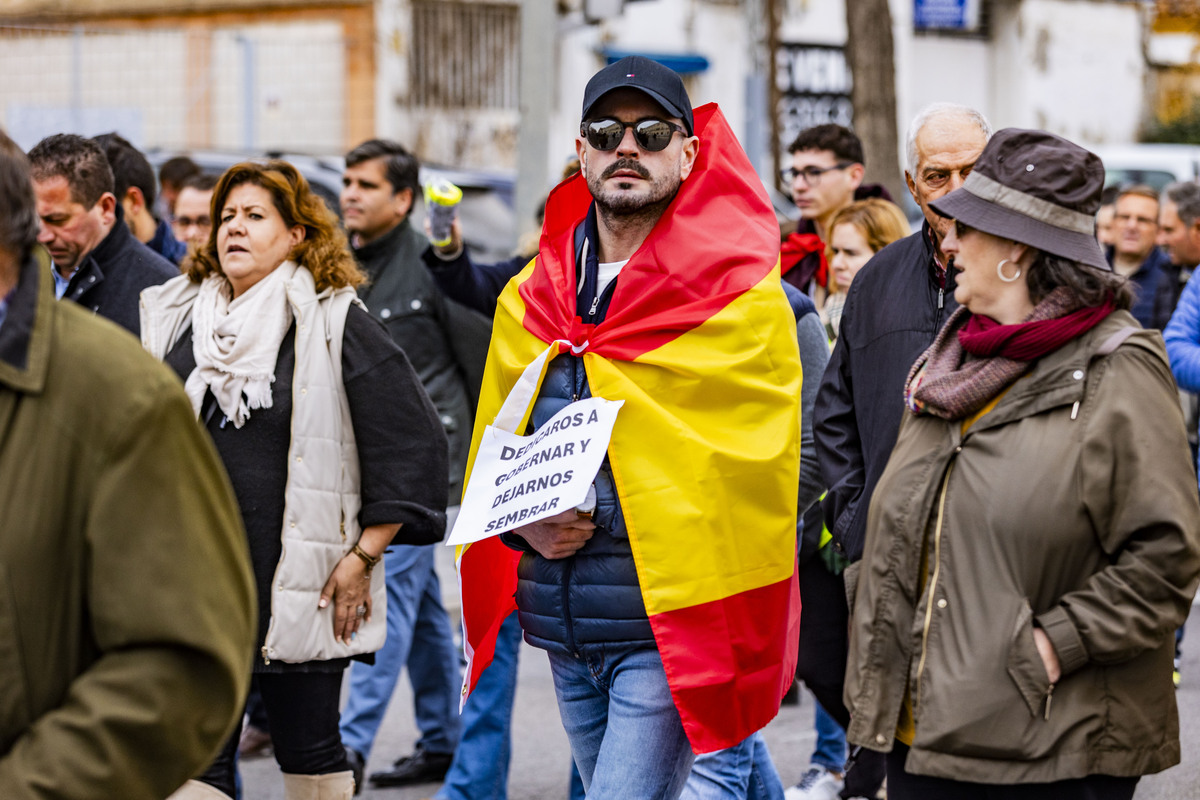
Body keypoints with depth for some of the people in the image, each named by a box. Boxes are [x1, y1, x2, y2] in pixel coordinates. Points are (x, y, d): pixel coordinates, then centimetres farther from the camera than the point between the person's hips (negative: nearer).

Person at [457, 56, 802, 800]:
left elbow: (752, 467, -8)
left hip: (668, 631, -6)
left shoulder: (739, 293, -5)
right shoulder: (530, 297, 13)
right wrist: (522, 519, -3)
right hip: (563, 633, 6)